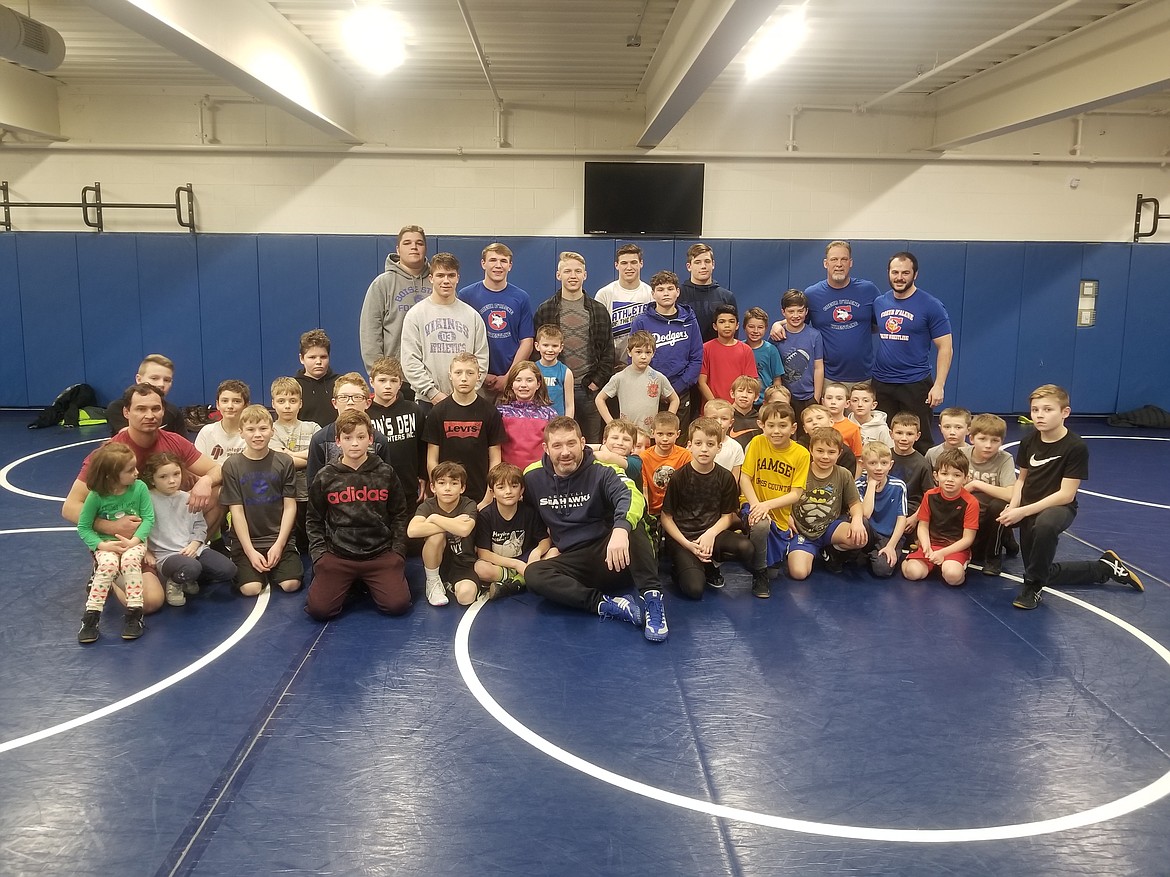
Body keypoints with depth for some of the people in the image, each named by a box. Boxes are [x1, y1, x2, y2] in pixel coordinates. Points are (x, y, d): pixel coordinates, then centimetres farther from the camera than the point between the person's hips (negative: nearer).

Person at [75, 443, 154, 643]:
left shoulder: (139, 488, -8)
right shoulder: (96, 496, -9)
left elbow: (149, 518, -7)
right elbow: (83, 527, -3)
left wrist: (134, 540, -21)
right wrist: (102, 544, -18)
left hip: (134, 541, 0)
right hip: (107, 544, 0)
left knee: (130, 559, -33)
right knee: (108, 563, -32)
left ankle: (134, 614, -28)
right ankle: (91, 617, -24)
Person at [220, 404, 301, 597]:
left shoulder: (284, 462, 1)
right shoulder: (232, 465, -1)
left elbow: (290, 507, 1)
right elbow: (237, 511, -4)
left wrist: (278, 545, -10)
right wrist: (250, 551, -11)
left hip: (279, 539, 1)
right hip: (246, 541, -1)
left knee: (291, 584, -18)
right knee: (250, 589, -21)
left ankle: (269, 570, 14)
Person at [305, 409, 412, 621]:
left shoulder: (386, 473, 2)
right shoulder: (325, 477, 2)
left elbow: (399, 516, 9)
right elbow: (314, 521, 10)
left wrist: (398, 551, 1)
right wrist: (319, 554, 0)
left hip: (381, 554, 0)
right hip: (337, 556, 0)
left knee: (398, 604, -18)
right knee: (318, 609, -17)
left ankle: (369, 585, 16)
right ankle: (350, 585, 16)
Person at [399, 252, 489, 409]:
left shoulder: (472, 315, 9)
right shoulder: (415, 314, 3)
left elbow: (481, 358, 7)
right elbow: (410, 361, -3)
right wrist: (433, 393, -10)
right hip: (427, 400, -1)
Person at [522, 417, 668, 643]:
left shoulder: (601, 471, -9)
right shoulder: (533, 477, 3)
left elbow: (632, 496, -30)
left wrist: (620, 530, -51)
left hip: (611, 556, -3)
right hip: (574, 562, 3)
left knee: (629, 522, -32)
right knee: (533, 574, -27)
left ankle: (652, 597, -36)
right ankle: (608, 605, -35)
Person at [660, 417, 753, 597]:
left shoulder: (726, 478, 1)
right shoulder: (679, 478, -6)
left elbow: (727, 516, 5)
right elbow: (666, 517, -3)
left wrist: (711, 534, -15)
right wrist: (688, 545, -15)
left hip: (711, 532, 3)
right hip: (682, 537, -3)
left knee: (746, 547, -28)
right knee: (694, 589, -25)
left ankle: (711, 565, 3)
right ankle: (684, 565, 11)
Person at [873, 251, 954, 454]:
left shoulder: (930, 306, -7)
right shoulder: (879, 303, 6)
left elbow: (945, 348, -6)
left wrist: (938, 385, -15)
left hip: (915, 384, -4)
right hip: (880, 384, 4)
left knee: (920, 441, 3)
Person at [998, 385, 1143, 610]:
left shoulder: (1076, 446, -18)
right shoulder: (1028, 441, -3)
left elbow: (1066, 495, -20)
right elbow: (1022, 478, 7)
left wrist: (1024, 511, -26)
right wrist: (1012, 507, -13)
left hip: (1059, 507, -6)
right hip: (1028, 509, 6)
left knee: (1045, 524, -42)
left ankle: (1033, 585, -21)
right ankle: (1105, 567, 24)